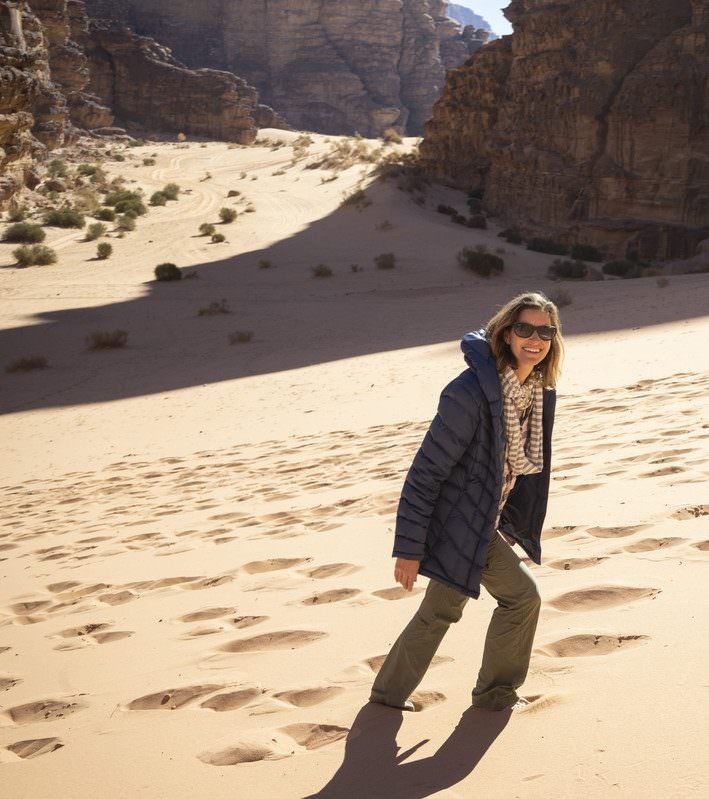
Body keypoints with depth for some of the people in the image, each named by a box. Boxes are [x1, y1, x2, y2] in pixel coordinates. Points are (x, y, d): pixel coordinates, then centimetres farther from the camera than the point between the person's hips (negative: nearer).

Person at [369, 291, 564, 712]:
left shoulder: (537, 390, -1)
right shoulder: (471, 392, -27)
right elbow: (426, 471, -23)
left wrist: (508, 524, 20)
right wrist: (409, 548, -21)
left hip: (486, 519, 9)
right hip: (460, 523, -8)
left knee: (441, 610, 18)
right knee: (522, 594, -2)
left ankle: (391, 690, 36)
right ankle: (496, 691, 21)